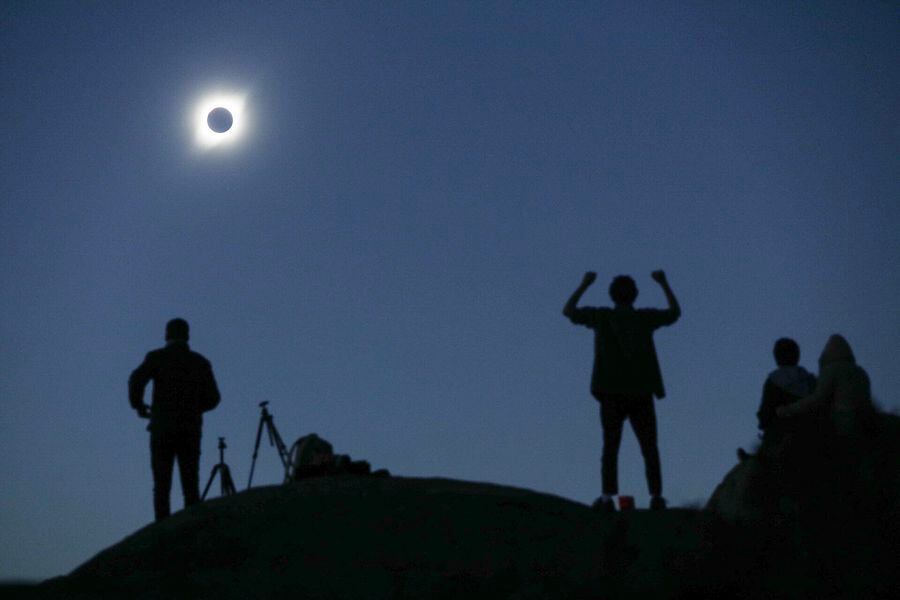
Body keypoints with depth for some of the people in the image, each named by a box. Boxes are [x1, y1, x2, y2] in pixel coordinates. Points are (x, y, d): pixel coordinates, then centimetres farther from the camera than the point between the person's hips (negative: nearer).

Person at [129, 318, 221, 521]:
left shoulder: (157, 357, 2)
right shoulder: (201, 362, 11)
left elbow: (136, 380, -14)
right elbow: (213, 399, 9)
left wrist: (138, 405, 3)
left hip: (163, 429, -2)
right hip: (191, 430, 2)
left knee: (162, 485, 0)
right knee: (191, 487, 4)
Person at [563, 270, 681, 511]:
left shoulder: (601, 316, 0)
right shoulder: (646, 317, 3)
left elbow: (568, 311, 13)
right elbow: (675, 312, 21)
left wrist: (584, 284, 20)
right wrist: (664, 283, 30)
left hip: (612, 394, 0)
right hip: (642, 394, 1)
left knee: (610, 446, 1)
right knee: (649, 448, 5)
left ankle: (608, 497, -8)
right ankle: (656, 496, -3)